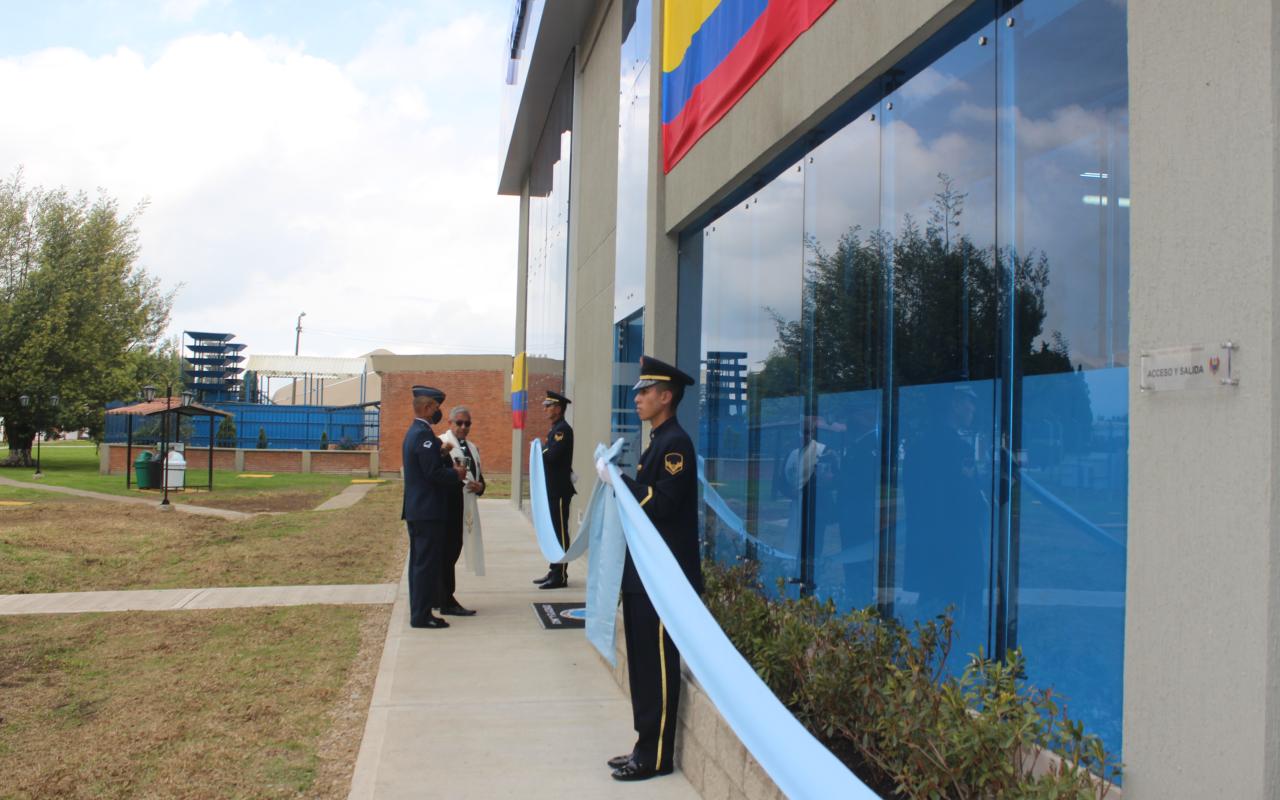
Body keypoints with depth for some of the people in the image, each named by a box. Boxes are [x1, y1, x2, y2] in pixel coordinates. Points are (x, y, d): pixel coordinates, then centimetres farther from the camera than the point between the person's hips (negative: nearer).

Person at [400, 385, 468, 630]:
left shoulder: (413, 432, 15)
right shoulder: (424, 435, -18)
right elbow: (434, 474, -22)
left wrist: (450, 466, 6)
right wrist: (457, 474, -7)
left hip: (415, 510, 10)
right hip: (428, 511, -10)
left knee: (419, 563, 14)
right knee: (427, 564, -5)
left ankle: (418, 612, 20)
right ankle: (421, 615, 0)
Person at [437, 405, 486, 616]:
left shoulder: (472, 447, 18)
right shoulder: (441, 444, -9)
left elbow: (478, 475, 24)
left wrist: (480, 486, 2)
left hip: (465, 509, 8)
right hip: (448, 508, -8)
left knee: (452, 553, 16)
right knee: (447, 554, -4)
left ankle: (439, 597, 27)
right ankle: (447, 602, 2)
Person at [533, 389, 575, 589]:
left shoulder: (563, 430, -14)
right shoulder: (554, 429, 16)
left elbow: (551, 456, -24)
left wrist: (540, 449, -7)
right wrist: (542, 449, 0)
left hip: (559, 490, -10)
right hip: (551, 489, 10)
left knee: (560, 532, -5)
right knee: (553, 531, 14)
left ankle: (560, 576, -1)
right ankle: (554, 571, 22)